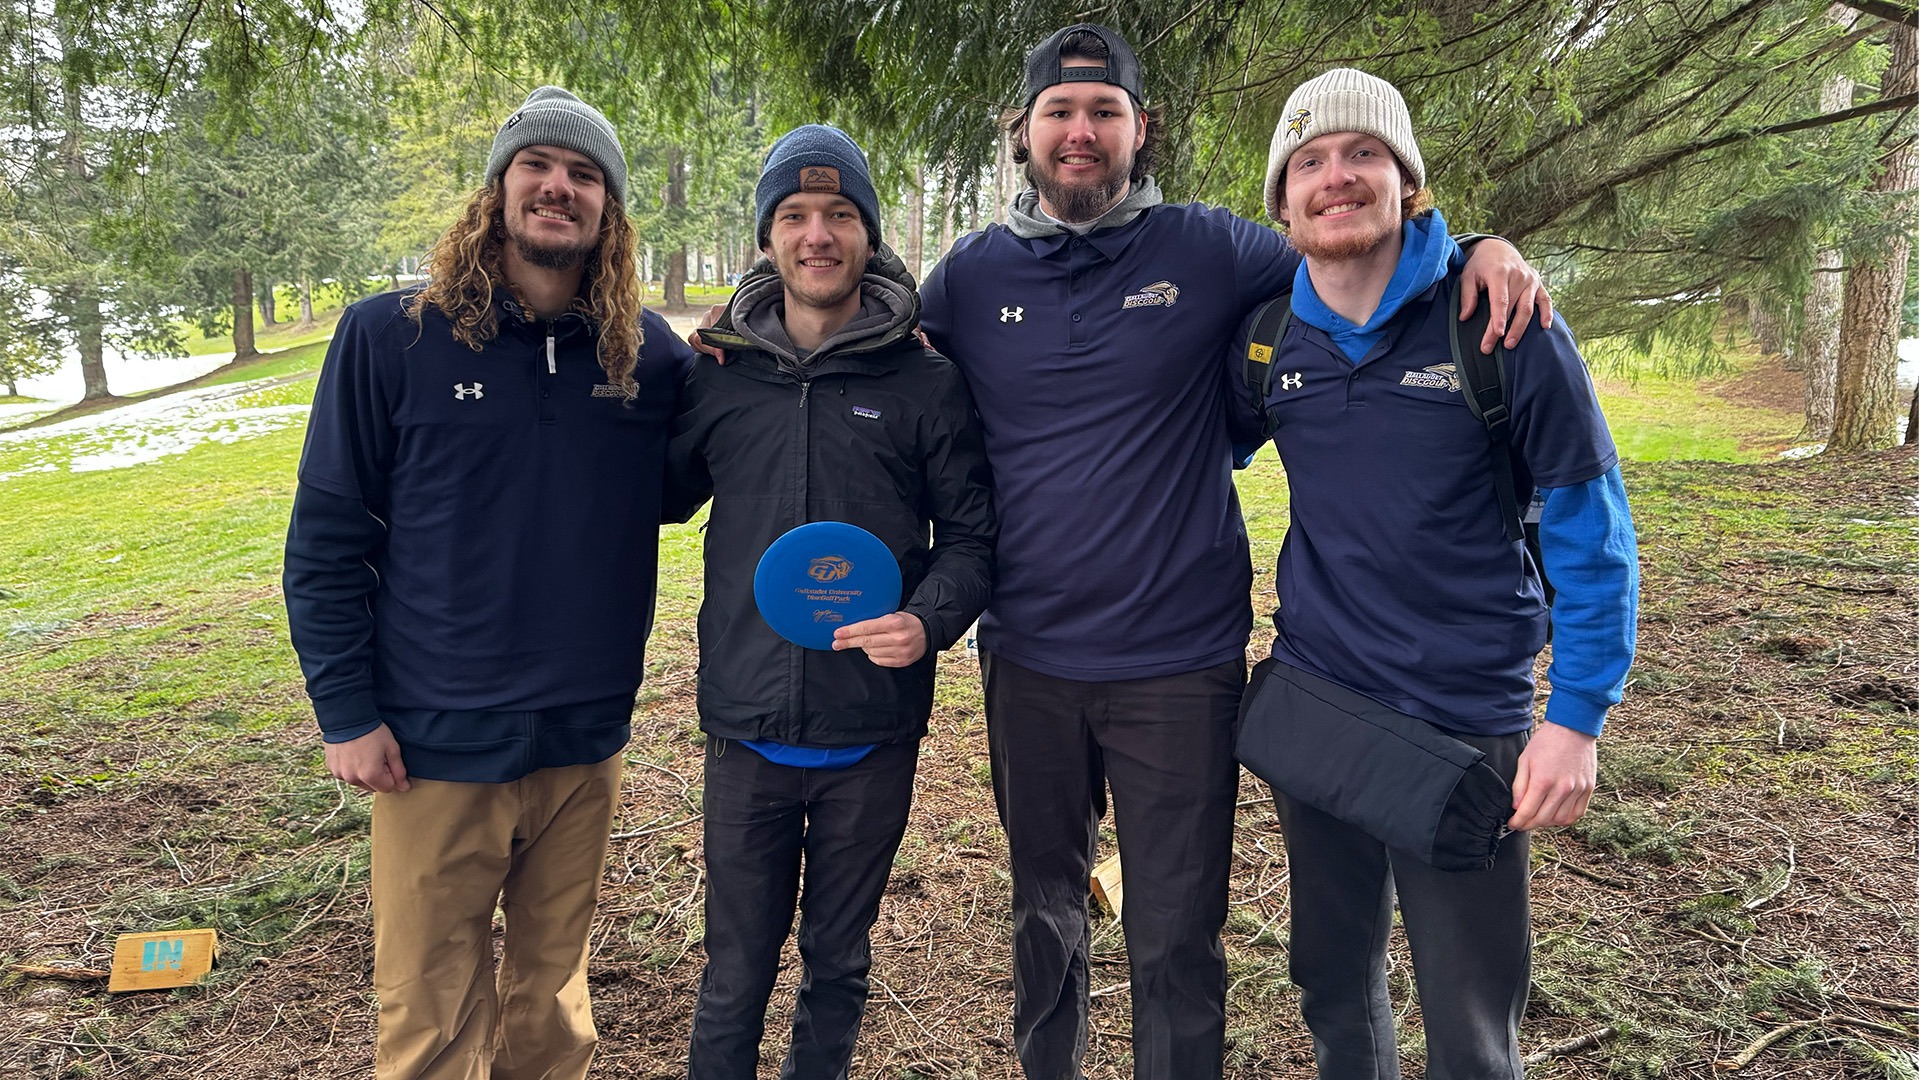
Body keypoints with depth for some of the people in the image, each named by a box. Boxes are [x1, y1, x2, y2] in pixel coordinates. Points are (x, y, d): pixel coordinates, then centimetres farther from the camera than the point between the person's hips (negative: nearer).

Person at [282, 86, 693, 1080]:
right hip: (437, 743, -2)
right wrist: (345, 714, -6)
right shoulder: (389, 339, -7)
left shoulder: (649, 354, 0)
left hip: (585, 737, 3)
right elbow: (325, 537, -4)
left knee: (551, 983, 21)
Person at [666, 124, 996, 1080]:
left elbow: (970, 531, 0)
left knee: (837, 964, 18)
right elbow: (657, 497, 17)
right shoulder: (718, 378, 4)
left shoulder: (925, 384, -2)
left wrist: (933, 618, -17)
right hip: (747, 734, 1)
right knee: (735, 974, 12)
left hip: (873, 739, -1)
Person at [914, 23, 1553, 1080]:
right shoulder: (971, 273, 2)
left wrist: (1479, 249, -12)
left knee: (1175, 941, 8)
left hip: (1179, 664, -2)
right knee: (1043, 909, 22)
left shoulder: (1207, 250, -4)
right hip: (1028, 663, 3)